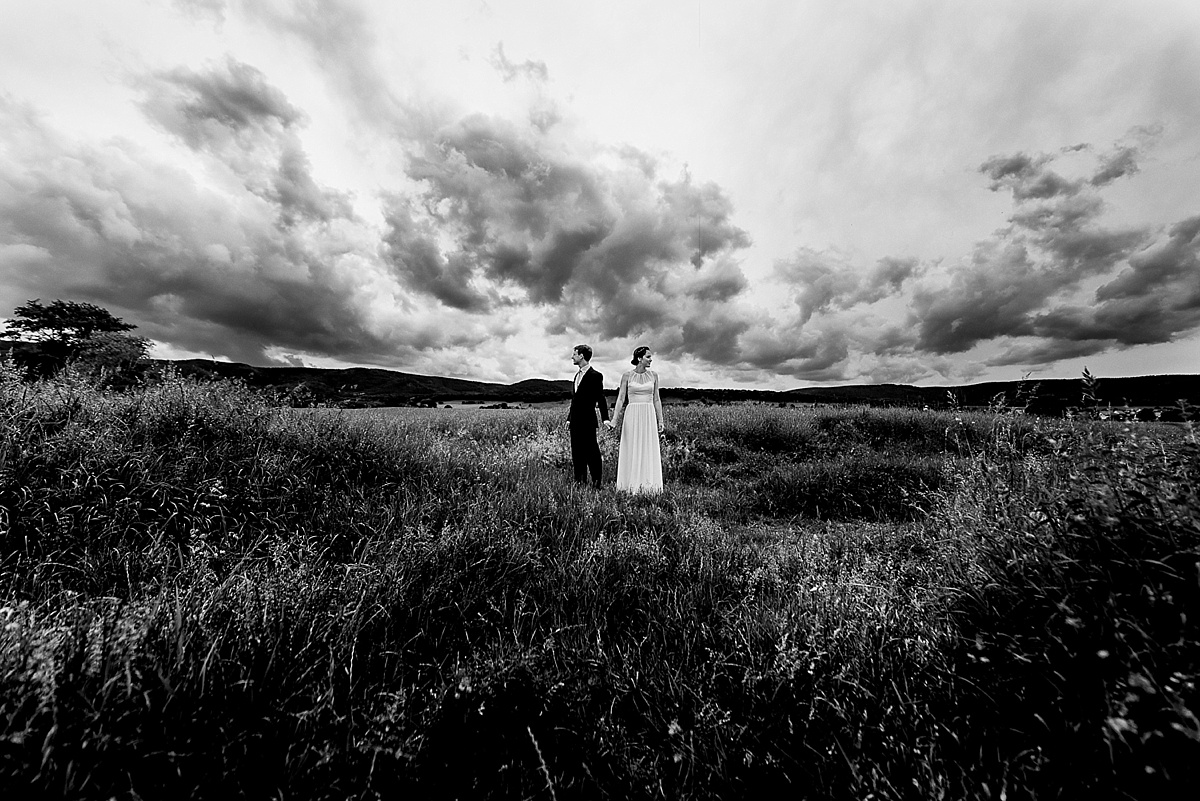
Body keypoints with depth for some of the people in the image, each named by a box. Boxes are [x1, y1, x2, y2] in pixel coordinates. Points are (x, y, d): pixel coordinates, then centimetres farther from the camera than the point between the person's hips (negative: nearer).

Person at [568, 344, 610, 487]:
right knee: (577, 452, 11)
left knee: (591, 451, -2)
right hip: (575, 421, 8)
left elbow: (601, 399, -11)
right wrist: (569, 418, 16)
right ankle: (580, 481, 20)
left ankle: (596, 482, 8)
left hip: (587, 421, -8)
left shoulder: (595, 375, -8)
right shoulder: (577, 375, 17)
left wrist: (605, 419, -20)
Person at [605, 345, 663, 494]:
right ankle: (631, 486, 13)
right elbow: (621, 398, -1)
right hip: (632, 415, -2)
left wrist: (660, 421, 7)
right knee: (631, 451, 2)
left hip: (649, 416, 2)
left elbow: (656, 400, 10)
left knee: (649, 451, 3)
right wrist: (614, 420, -8)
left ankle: (649, 486, 14)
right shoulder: (627, 375, 0)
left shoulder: (653, 375, 7)